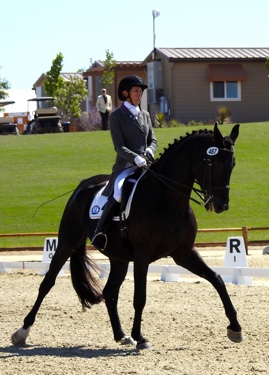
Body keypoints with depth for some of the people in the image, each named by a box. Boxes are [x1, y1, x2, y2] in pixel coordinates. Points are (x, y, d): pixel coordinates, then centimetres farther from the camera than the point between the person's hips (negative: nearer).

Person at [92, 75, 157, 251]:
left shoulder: (145, 115, 19)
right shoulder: (116, 116, 1)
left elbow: (153, 140, 19)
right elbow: (119, 146, -7)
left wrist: (150, 150, -4)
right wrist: (136, 158, -22)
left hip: (146, 164, 6)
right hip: (125, 166, -6)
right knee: (119, 194, -32)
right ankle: (99, 231, -15)